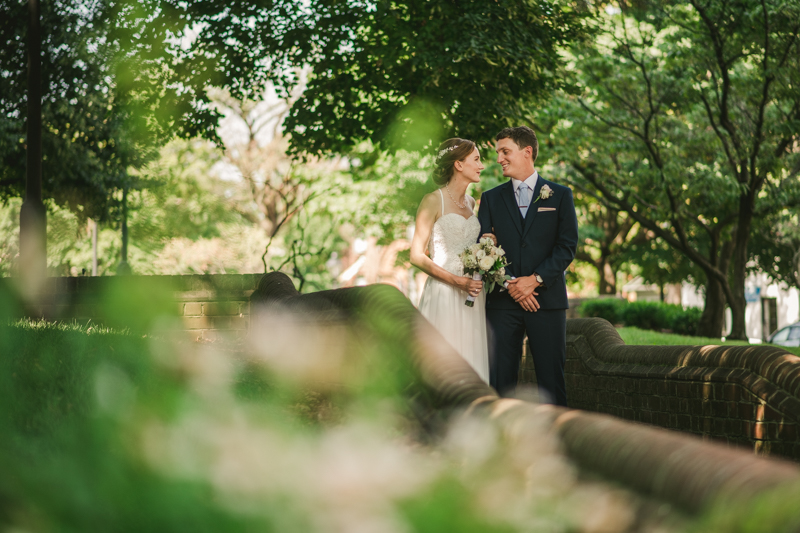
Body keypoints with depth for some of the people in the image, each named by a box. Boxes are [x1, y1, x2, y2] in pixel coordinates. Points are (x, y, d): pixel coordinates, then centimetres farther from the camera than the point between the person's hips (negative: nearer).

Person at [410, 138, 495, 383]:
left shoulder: (470, 202, 16)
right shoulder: (433, 201, -5)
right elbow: (417, 256, -9)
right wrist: (457, 281, -16)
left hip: (471, 295, 7)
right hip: (444, 295, -7)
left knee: (470, 369, 4)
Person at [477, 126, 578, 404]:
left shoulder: (560, 195, 8)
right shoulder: (491, 198, 12)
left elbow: (567, 246, 0)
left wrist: (535, 279, -12)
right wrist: (511, 285, -9)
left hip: (547, 299, -1)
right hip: (502, 303, 2)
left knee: (551, 379, -2)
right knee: (500, 380, 0)